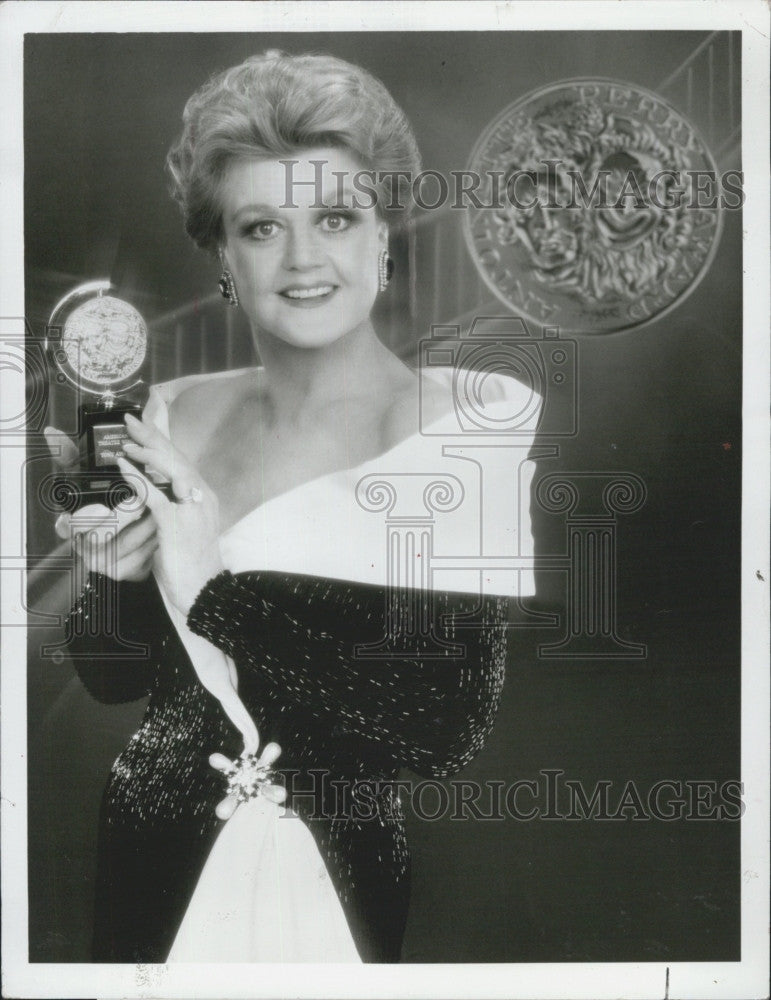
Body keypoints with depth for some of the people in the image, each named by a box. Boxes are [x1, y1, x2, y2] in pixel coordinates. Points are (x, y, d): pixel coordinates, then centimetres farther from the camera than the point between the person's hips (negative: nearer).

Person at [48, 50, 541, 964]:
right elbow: (114, 676, 6)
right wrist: (118, 579, -15)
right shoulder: (175, 418, -2)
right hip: (155, 862, 5)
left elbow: (453, 724, -23)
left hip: (336, 887, -4)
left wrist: (217, 588, -23)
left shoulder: (464, 426, -16)